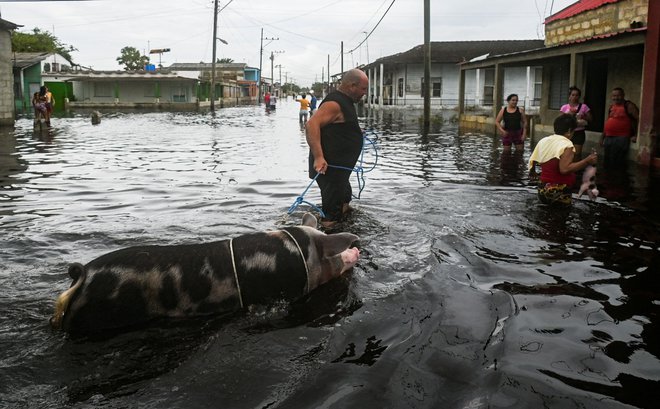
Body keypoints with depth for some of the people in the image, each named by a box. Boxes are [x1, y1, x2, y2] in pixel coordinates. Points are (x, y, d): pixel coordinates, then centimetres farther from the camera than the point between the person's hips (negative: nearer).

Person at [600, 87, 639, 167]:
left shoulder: (628, 106, -5)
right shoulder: (611, 107, 17)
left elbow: (639, 119, -10)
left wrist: (636, 135, -15)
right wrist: (602, 137, 19)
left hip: (621, 139, -7)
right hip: (608, 138, 8)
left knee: (617, 163, -10)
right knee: (608, 162, 12)